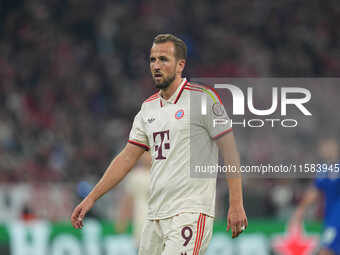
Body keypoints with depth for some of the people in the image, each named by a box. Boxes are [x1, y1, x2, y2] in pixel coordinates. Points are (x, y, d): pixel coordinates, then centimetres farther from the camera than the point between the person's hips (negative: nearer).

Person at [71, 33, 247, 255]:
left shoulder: (203, 98, -5)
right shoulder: (149, 107, 15)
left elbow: (230, 150, -6)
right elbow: (127, 157, 18)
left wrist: (236, 205, -12)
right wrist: (91, 198, 12)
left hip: (191, 213, -7)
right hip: (155, 217, 7)